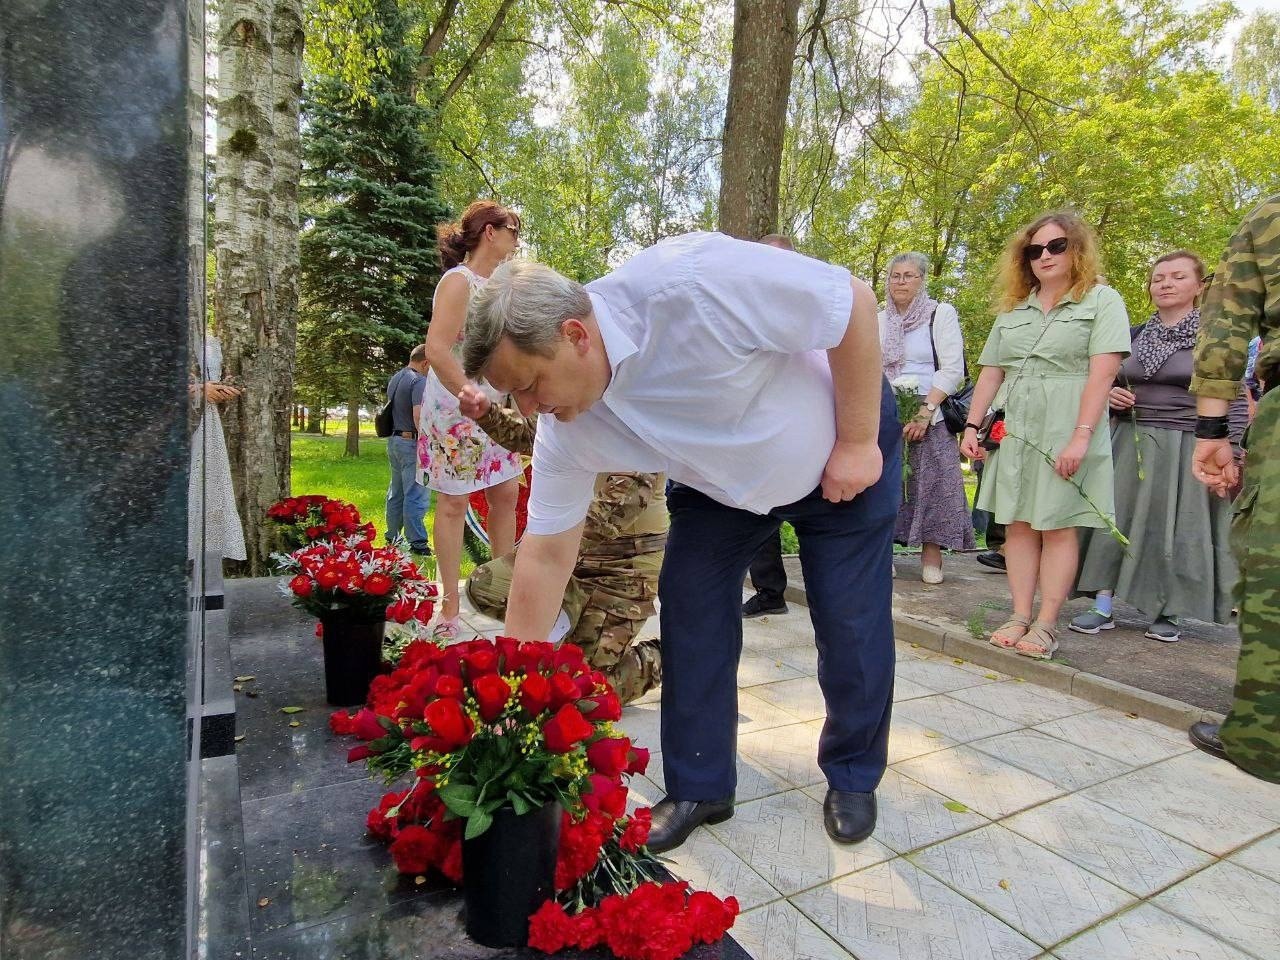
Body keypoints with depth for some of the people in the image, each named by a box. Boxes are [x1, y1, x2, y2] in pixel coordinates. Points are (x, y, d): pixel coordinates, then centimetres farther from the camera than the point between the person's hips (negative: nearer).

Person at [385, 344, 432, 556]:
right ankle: (417, 543, -3)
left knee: (396, 492, 17)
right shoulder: (420, 381, -15)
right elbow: (419, 416, -24)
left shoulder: (394, 378, 14)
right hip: (412, 442, -9)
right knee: (416, 495, -5)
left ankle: (392, 537, 25)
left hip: (394, 439, 9)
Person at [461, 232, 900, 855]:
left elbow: (855, 302, -27)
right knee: (688, 610, -3)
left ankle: (852, 779, 24)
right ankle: (698, 787, 16)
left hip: (842, 453, -3)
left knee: (851, 627, -1)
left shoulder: (693, 281, -38)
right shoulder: (566, 431, -20)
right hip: (722, 483, 4)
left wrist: (858, 443, -22)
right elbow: (546, 553, -13)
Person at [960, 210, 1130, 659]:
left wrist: (1081, 436, -19)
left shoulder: (1102, 300, 2)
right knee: (1018, 523, 4)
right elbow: (991, 372, 15)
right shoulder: (1014, 309, 17)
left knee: (1057, 525, -2)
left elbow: (1102, 372, -10)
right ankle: (1020, 616, 10)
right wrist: (972, 426, 5)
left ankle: (1046, 625, 3)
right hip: (1015, 430, 5)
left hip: (1066, 431, -5)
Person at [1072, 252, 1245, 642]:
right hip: (1130, 442, 4)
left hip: (1186, 446, -3)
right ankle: (1103, 607, 4)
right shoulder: (1135, 336, 11)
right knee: (1115, 518, -1)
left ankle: (1167, 613, 14)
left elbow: (1235, 401, -4)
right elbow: (1106, 385, 20)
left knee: (1176, 528, 0)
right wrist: (1108, 396, -4)